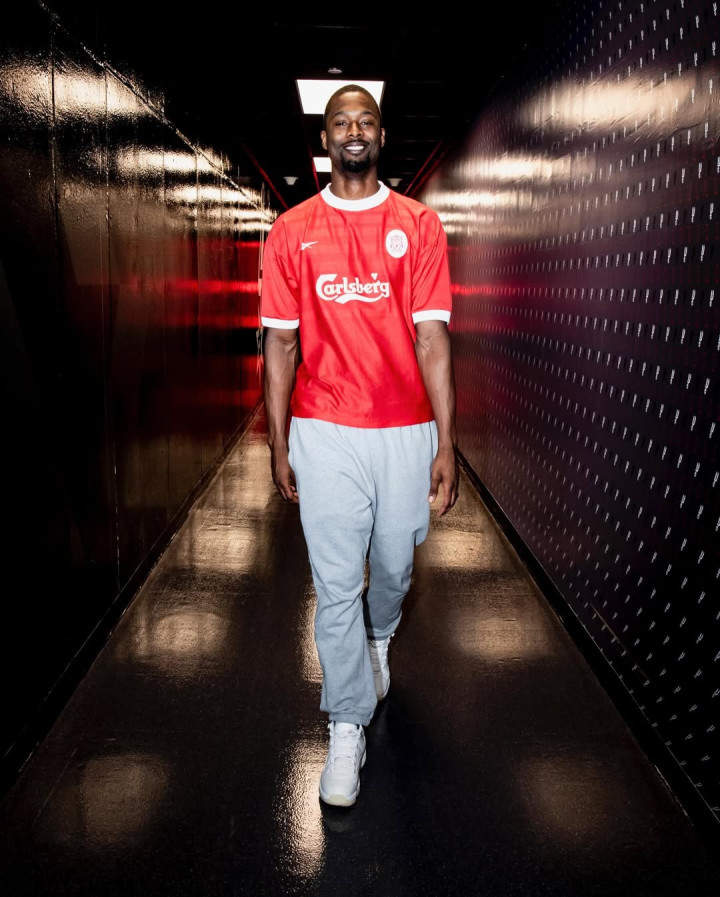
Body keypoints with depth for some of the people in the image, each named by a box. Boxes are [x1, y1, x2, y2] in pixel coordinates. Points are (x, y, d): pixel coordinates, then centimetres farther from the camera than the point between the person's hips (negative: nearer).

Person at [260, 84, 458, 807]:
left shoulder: (418, 225, 2)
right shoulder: (291, 231, 3)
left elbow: (431, 339, -2)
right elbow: (280, 343, 4)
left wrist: (446, 444, -7)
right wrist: (278, 446, 2)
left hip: (406, 432, 1)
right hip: (325, 434, -1)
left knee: (394, 565, 17)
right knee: (336, 585, 1)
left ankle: (377, 640, 51)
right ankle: (347, 728, 17)